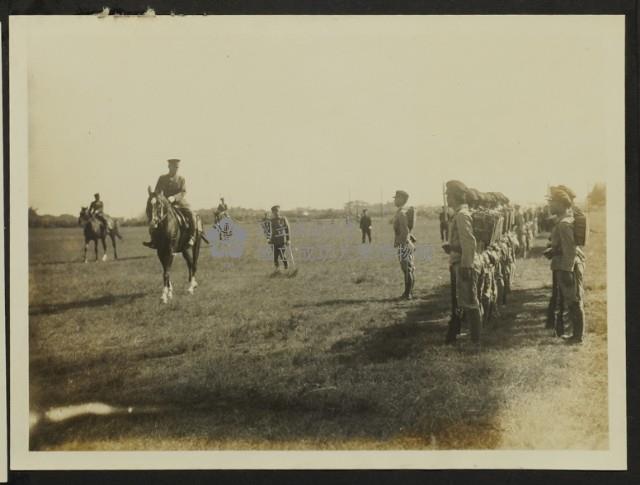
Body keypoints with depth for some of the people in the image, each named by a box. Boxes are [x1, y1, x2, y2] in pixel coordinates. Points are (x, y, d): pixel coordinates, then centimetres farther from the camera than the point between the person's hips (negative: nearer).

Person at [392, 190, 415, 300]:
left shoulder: (401, 213, -16)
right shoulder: (403, 212, 15)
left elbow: (405, 231, -22)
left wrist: (402, 244, -21)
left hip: (404, 244, -10)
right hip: (407, 243, 10)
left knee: (407, 269, -6)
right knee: (409, 269, 12)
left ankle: (408, 294, -2)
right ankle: (409, 293, 18)